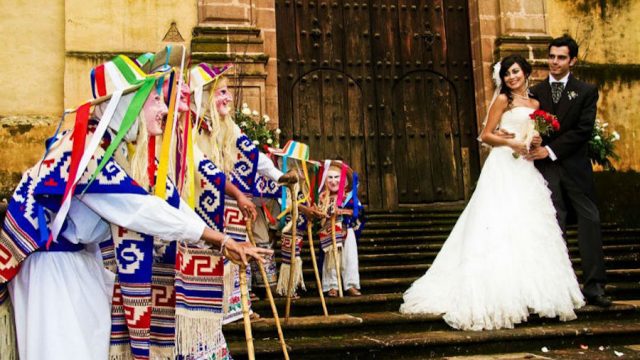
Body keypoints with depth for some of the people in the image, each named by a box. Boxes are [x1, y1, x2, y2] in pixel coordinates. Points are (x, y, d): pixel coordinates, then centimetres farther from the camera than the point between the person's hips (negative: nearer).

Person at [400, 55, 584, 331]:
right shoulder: (503, 99, 1)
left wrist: (537, 143, 2)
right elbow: (486, 135, -4)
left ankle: (529, 291, 12)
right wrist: (512, 143, -17)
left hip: (527, 171, 7)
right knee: (502, 227, -10)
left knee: (529, 228, 5)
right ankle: (502, 291, -9)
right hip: (503, 168, -7)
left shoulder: (535, 104, 19)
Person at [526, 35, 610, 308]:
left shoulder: (586, 91, 3)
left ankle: (594, 286, 6)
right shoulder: (535, 92, 10)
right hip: (546, 168, 1)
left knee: (589, 222, 0)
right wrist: (534, 147, -12)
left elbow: (584, 130, -7)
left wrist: (551, 150, -14)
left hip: (575, 167, -1)